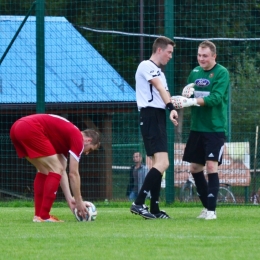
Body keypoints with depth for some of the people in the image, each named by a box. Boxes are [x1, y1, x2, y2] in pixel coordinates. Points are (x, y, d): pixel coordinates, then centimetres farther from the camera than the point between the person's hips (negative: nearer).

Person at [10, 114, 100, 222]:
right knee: (55, 170, 0)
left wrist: (69, 199, 26)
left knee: (44, 171, 21)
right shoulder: (78, 138, 4)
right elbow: (73, 173, 3)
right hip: (30, 129, -10)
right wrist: (79, 201, 12)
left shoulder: (66, 136, 29)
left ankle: (38, 215, 18)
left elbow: (62, 171, 28)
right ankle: (44, 216, -3)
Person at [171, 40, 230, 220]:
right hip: (197, 128, 7)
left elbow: (216, 98, -21)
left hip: (215, 129, -7)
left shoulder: (221, 73, -9)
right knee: (195, 168, 9)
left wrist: (192, 101, -29)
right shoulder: (195, 72, 10)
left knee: (211, 166, -13)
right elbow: (188, 98, 12)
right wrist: (184, 96, -12)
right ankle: (207, 206, 22)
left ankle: (212, 210, -10)